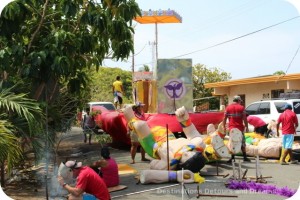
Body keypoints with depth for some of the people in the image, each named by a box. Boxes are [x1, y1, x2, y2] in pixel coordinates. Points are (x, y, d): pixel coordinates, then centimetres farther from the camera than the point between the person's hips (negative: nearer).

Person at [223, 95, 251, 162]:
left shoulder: (228, 107, 5)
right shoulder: (241, 107, -1)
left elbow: (224, 118, 2)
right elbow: (244, 118, -6)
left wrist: (224, 126, 9)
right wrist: (246, 127, -1)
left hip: (232, 128, 1)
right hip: (240, 128, -1)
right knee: (242, 143, 9)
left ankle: (232, 157, 4)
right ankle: (245, 157, 14)